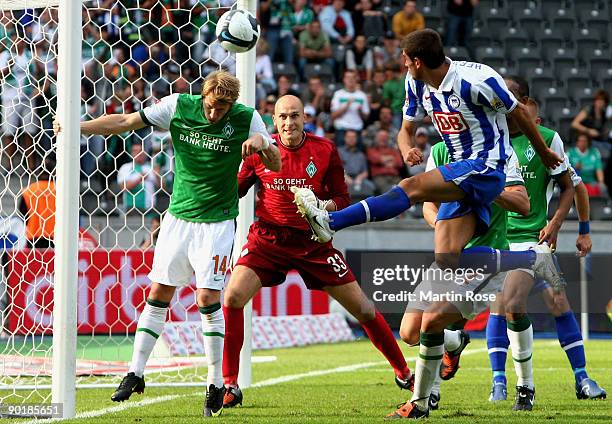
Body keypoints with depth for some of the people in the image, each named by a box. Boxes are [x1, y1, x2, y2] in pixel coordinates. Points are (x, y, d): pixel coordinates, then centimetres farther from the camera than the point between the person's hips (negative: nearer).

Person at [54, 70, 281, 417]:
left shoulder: (246, 118, -10)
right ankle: (136, 373, 13)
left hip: (217, 221, -3)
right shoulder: (178, 106, -7)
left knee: (208, 297, -11)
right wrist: (78, 126, -11)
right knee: (159, 294, 4)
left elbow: (276, 165, -4)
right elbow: (126, 122, -2)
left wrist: (264, 143, -26)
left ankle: (217, 384, -1)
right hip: (178, 216, 3)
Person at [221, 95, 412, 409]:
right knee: (232, 298, -21)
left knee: (362, 308, 1)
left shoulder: (325, 150, -4)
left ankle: (404, 374, 20)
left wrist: (322, 205, -20)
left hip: (313, 241, 0)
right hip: (268, 239, 0)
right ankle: (230, 386, -10)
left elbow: (342, 199, 1)